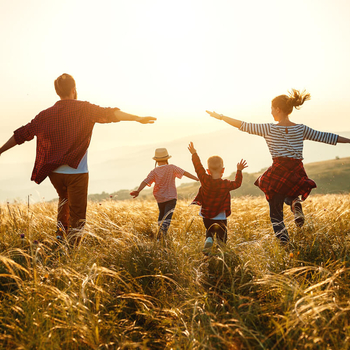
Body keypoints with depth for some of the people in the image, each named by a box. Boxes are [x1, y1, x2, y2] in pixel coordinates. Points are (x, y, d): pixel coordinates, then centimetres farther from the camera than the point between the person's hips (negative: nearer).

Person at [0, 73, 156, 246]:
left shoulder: (46, 115, 6)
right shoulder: (84, 109, -5)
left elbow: (21, 134, 10)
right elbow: (109, 114, -18)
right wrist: (137, 118, -22)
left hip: (54, 173, 4)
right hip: (76, 173, -4)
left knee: (64, 199, 33)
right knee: (77, 216, 2)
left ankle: (60, 234, 20)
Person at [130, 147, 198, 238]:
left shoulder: (154, 171, -1)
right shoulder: (171, 168, -5)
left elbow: (145, 181, -13)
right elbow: (185, 173, -8)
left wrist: (138, 191, -21)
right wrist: (197, 179, -7)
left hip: (160, 198, 3)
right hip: (171, 197, -3)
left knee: (161, 214, 24)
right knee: (168, 215, -12)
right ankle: (163, 228, -36)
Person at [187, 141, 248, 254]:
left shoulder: (205, 180, -11)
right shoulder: (226, 184, -13)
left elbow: (198, 167, -1)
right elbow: (237, 183, 5)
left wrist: (194, 154, 10)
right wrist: (239, 171, 15)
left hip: (206, 216, 2)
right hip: (220, 218, -2)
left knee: (209, 232, 22)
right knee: (222, 237, 10)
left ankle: (208, 240, -8)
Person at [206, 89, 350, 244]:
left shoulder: (269, 128, -2)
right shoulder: (301, 129, 6)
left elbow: (243, 125, 0)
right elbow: (325, 137, 10)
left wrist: (220, 116, 9)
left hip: (278, 172, -2)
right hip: (297, 174, 2)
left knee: (275, 211, 10)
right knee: (290, 195, 29)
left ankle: (282, 238, -9)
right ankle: (295, 202, -7)